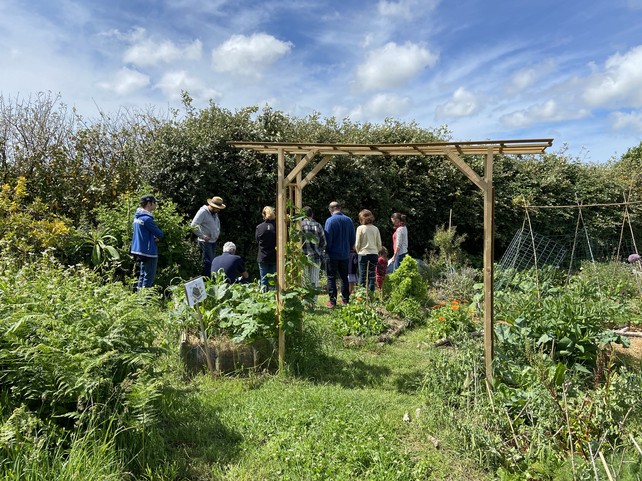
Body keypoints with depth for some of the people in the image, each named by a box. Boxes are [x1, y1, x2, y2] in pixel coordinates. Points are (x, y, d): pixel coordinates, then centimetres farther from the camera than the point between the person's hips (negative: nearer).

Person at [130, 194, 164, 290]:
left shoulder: (138, 216, 10)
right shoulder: (147, 218, -20)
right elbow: (160, 234, -17)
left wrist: (153, 237, 1)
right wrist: (156, 237, 5)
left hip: (141, 250, 10)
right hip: (149, 252, -10)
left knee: (143, 275, 18)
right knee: (149, 277, -3)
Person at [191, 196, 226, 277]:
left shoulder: (215, 213, 13)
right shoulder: (203, 212, -14)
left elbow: (218, 223, 33)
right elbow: (193, 225, -20)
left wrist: (217, 233, 18)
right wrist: (203, 236, -17)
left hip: (213, 241, 9)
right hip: (205, 242, -8)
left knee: (212, 261, 11)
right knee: (208, 262, -11)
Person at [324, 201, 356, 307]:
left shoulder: (330, 220, -13)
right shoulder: (348, 220, 3)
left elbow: (327, 238, -14)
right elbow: (352, 238, 8)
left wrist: (326, 251, -2)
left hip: (333, 254, -5)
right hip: (345, 254, 5)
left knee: (331, 278, 2)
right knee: (344, 277, 15)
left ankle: (332, 301, 2)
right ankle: (345, 299, 20)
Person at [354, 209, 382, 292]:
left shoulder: (360, 228, -6)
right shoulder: (375, 228, 3)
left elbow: (357, 244, -2)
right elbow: (379, 244, 6)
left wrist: (358, 252, 15)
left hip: (363, 254, -2)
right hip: (374, 254, 3)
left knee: (362, 276, 3)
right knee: (372, 276, 6)